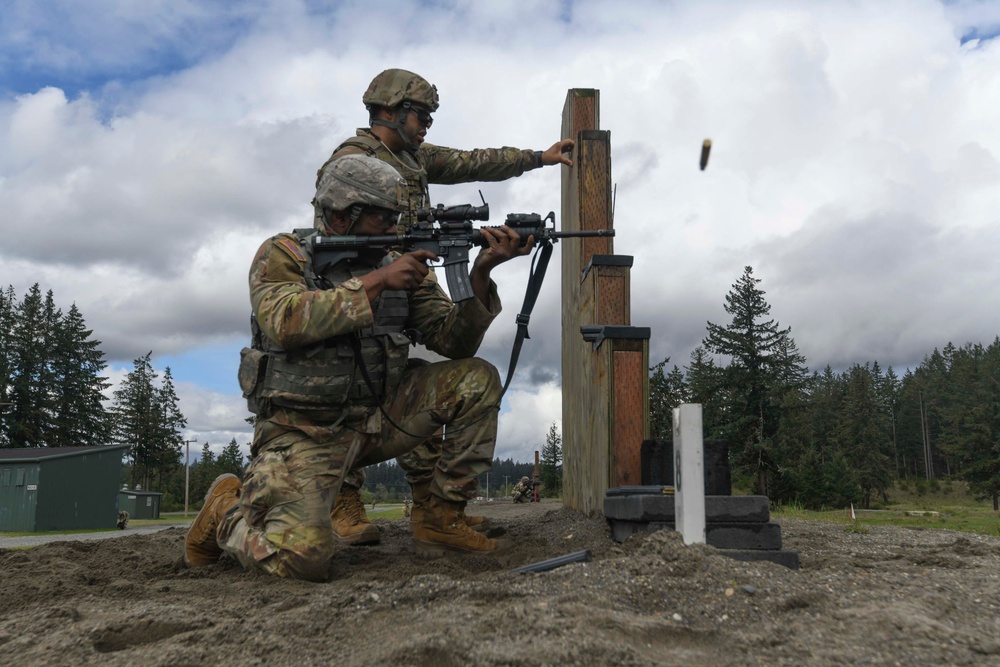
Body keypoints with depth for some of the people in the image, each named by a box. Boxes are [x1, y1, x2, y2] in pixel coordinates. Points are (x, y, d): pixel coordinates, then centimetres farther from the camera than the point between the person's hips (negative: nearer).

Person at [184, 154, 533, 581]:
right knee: (303, 556, -25)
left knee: (476, 379, -9)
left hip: (376, 420, 5)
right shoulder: (283, 254, -5)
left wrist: (480, 273, -14)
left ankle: (441, 522, 0)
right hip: (304, 432, -5)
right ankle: (228, 508, 11)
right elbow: (284, 322, -26)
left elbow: (455, 341, 1)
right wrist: (375, 282, -26)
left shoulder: (400, 265, 6)